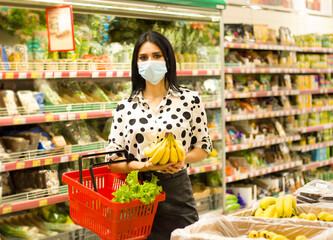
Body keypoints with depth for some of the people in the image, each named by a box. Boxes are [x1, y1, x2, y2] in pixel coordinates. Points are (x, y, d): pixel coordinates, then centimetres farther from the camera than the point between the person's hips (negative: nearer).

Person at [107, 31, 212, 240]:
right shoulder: (126, 107, 3)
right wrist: (145, 165, -16)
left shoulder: (190, 100, -1)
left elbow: (204, 147, 7)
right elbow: (113, 160, 1)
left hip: (176, 193, -1)